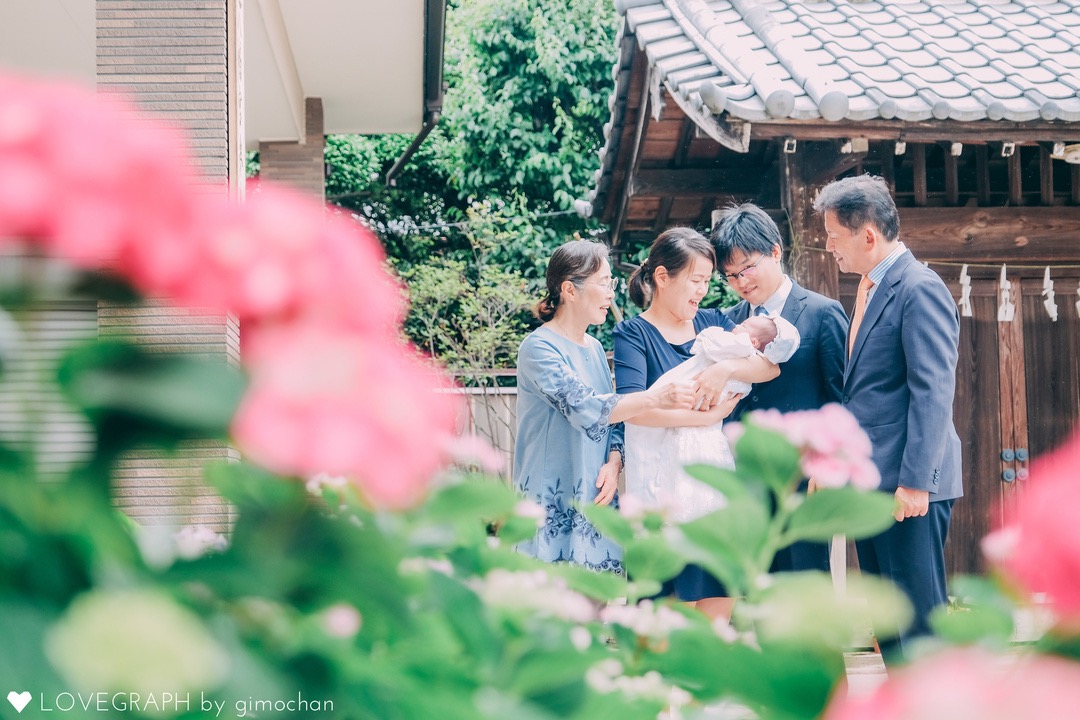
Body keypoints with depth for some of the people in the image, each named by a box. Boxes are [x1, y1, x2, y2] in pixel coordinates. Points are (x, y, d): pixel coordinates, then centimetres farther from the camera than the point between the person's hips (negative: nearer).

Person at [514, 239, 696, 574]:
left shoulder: (594, 348, 14)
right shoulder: (539, 348, -10)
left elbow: (613, 415, 16)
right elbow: (585, 408, -23)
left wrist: (614, 462, -4)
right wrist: (656, 397, -30)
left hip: (595, 501, 7)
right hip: (553, 506, -7)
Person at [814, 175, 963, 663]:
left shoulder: (919, 289, -12)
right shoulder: (869, 289, 17)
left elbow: (933, 392, -18)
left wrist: (914, 481, -22)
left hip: (907, 486, -10)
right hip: (870, 483, 10)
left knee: (919, 617, -6)